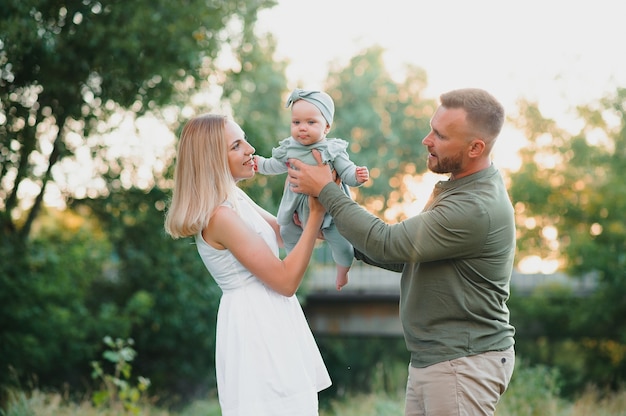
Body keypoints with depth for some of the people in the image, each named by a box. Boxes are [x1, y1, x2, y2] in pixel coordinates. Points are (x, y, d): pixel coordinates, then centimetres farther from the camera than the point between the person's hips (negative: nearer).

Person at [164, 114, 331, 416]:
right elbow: (286, 281, -18)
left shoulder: (235, 198, 9)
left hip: (268, 322, 10)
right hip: (255, 323, -10)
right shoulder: (221, 215, -20)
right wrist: (317, 215, -17)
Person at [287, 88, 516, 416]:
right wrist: (345, 241, 5)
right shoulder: (459, 189, 11)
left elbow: (388, 243, -20)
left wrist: (326, 190, -11)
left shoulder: (477, 208, -23)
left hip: (463, 363, -10)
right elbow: (406, 255, 15)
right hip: (430, 360, 10)